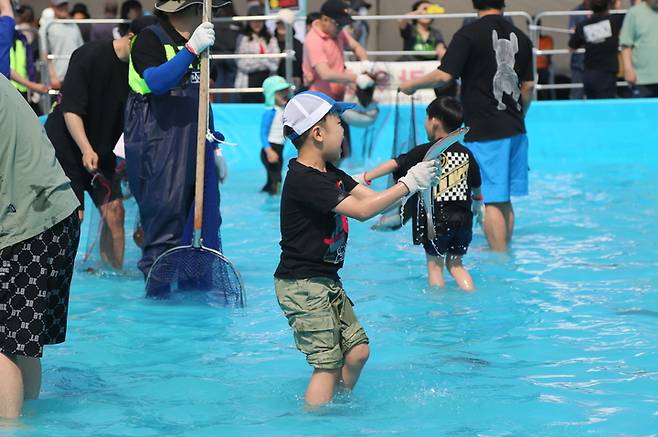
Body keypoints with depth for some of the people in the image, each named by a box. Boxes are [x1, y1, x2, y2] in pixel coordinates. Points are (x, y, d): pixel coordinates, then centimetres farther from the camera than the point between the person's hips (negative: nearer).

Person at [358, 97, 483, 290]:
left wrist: (366, 177, -5)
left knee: (434, 264, 8)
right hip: (463, 219, 4)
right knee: (455, 264, 18)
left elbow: (395, 164, -12)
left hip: (436, 218, -4)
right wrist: (478, 202, 40)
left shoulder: (426, 152, -7)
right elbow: (476, 184, 20)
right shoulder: (466, 154, 7)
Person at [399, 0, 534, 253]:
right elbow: (528, 85, 14)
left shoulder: (469, 34, -10)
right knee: (504, 198, 14)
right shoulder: (520, 37, 9)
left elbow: (444, 75, -16)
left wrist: (412, 85, -1)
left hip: (484, 130, -6)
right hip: (515, 128, 6)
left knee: (492, 199, -4)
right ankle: (503, 249, 22)